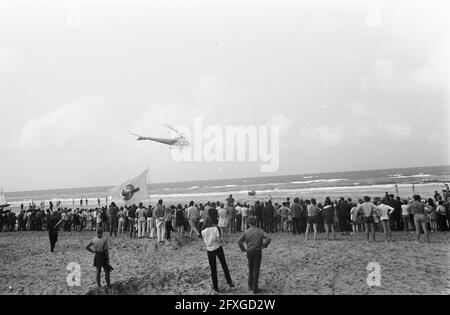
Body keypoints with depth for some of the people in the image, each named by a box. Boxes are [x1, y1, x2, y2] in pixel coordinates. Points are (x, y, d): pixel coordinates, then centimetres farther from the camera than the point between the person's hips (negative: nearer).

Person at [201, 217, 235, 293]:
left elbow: (205, 241, 4)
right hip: (218, 248, -1)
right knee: (224, 265, 15)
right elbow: (219, 239, -14)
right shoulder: (215, 229, -9)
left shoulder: (203, 232, -4)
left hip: (210, 250, 1)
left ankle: (215, 287, 16)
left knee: (213, 269, 10)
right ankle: (229, 282, 12)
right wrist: (222, 241, 7)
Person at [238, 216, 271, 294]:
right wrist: (264, 246, -1)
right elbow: (268, 238, -14)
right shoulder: (260, 231, -5)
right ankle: (255, 288, 9)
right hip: (258, 252, -1)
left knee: (250, 269, 20)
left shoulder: (246, 232, -4)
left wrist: (243, 249, 1)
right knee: (256, 270, 7)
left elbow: (239, 241, -11)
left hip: (249, 252, 2)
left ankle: (250, 286, 25)